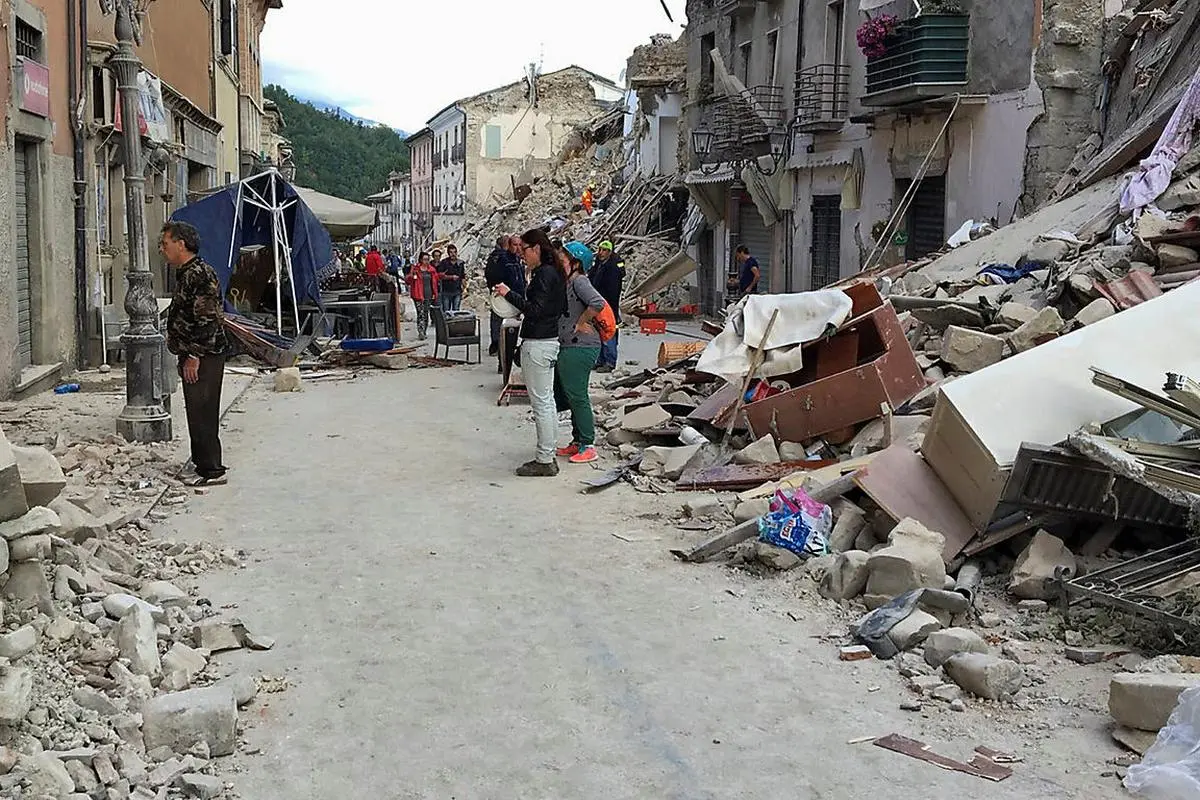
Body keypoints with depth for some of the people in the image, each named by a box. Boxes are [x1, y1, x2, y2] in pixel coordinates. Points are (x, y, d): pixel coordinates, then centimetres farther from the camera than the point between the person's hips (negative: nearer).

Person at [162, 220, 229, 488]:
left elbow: (207, 320, -22)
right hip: (193, 355, 11)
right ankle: (206, 463, 23)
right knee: (198, 413, 15)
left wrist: (194, 356, -21)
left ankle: (212, 470, -3)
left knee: (202, 414, -8)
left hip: (204, 357, -10)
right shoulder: (185, 274, 16)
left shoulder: (200, 275, -16)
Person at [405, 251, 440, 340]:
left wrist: (435, 294, 12)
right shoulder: (415, 269, -2)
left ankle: (424, 332, 17)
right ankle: (420, 332, -16)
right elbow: (407, 281, -4)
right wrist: (411, 275, -22)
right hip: (418, 295, -4)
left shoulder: (432, 270, 10)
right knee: (420, 313, -12)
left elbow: (434, 282, 18)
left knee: (426, 313, 9)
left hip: (429, 295, 4)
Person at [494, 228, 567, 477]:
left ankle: (545, 461, 1)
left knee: (541, 403, -5)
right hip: (549, 341, 11)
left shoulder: (544, 274, -17)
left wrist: (509, 294, -16)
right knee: (547, 402, 14)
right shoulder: (554, 272, 13)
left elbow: (535, 310, -22)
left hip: (537, 344, -11)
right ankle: (548, 457, 21)